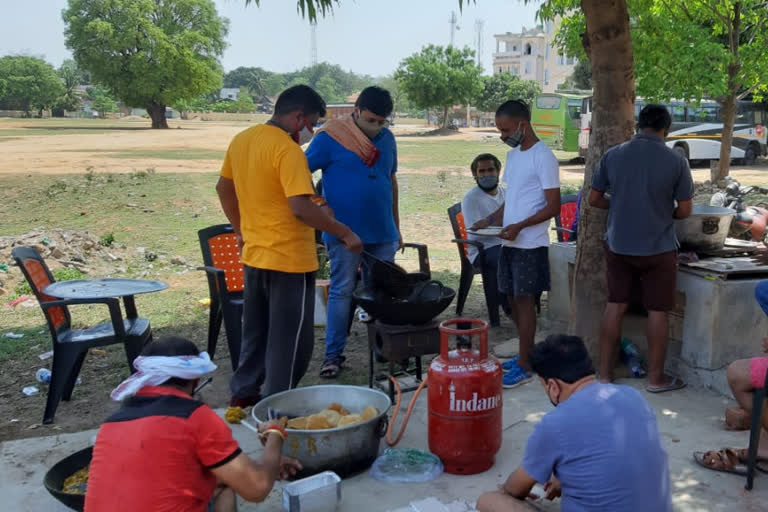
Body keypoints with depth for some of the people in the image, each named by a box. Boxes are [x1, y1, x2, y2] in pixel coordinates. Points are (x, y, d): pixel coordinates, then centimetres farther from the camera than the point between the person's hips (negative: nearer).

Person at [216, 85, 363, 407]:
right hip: (289, 259, -8)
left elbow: (224, 188, 18)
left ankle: (243, 395, 33)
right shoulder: (288, 150, -19)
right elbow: (301, 208, -27)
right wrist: (345, 233, -19)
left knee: (255, 332, 22)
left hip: (254, 256, 8)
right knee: (290, 340, 5)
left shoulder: (241, 140, 7)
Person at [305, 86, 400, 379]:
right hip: (344, 232, -5)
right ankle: (333, 354, 9)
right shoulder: (330, 137, -8)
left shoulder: (386, 138, 8)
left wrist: (396, 226, 17)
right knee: (342, 292, 0)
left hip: (382, 232, 5)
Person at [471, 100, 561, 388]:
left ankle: (524, 366, 6)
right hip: (509, 242, 8)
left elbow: (553, 206, -16)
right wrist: (490, 221, 6)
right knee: (512, 298, 12)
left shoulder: (543, 157, -13)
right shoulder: (512, 155, 13)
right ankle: (528, 353, 27)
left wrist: (520, 226, -25)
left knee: (525, 299, -3)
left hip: (531, 244, -8)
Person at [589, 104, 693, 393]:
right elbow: (684, 211, -4)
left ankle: (605, 374, 17)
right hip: (658, 248, -2)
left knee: (615, 306, 12)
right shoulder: (676, 161, -10)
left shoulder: (612, 155, -4)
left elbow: (594, 199, 2)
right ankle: (656, 378, 19)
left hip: (618, 245, 3)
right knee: (657, 311, 8)